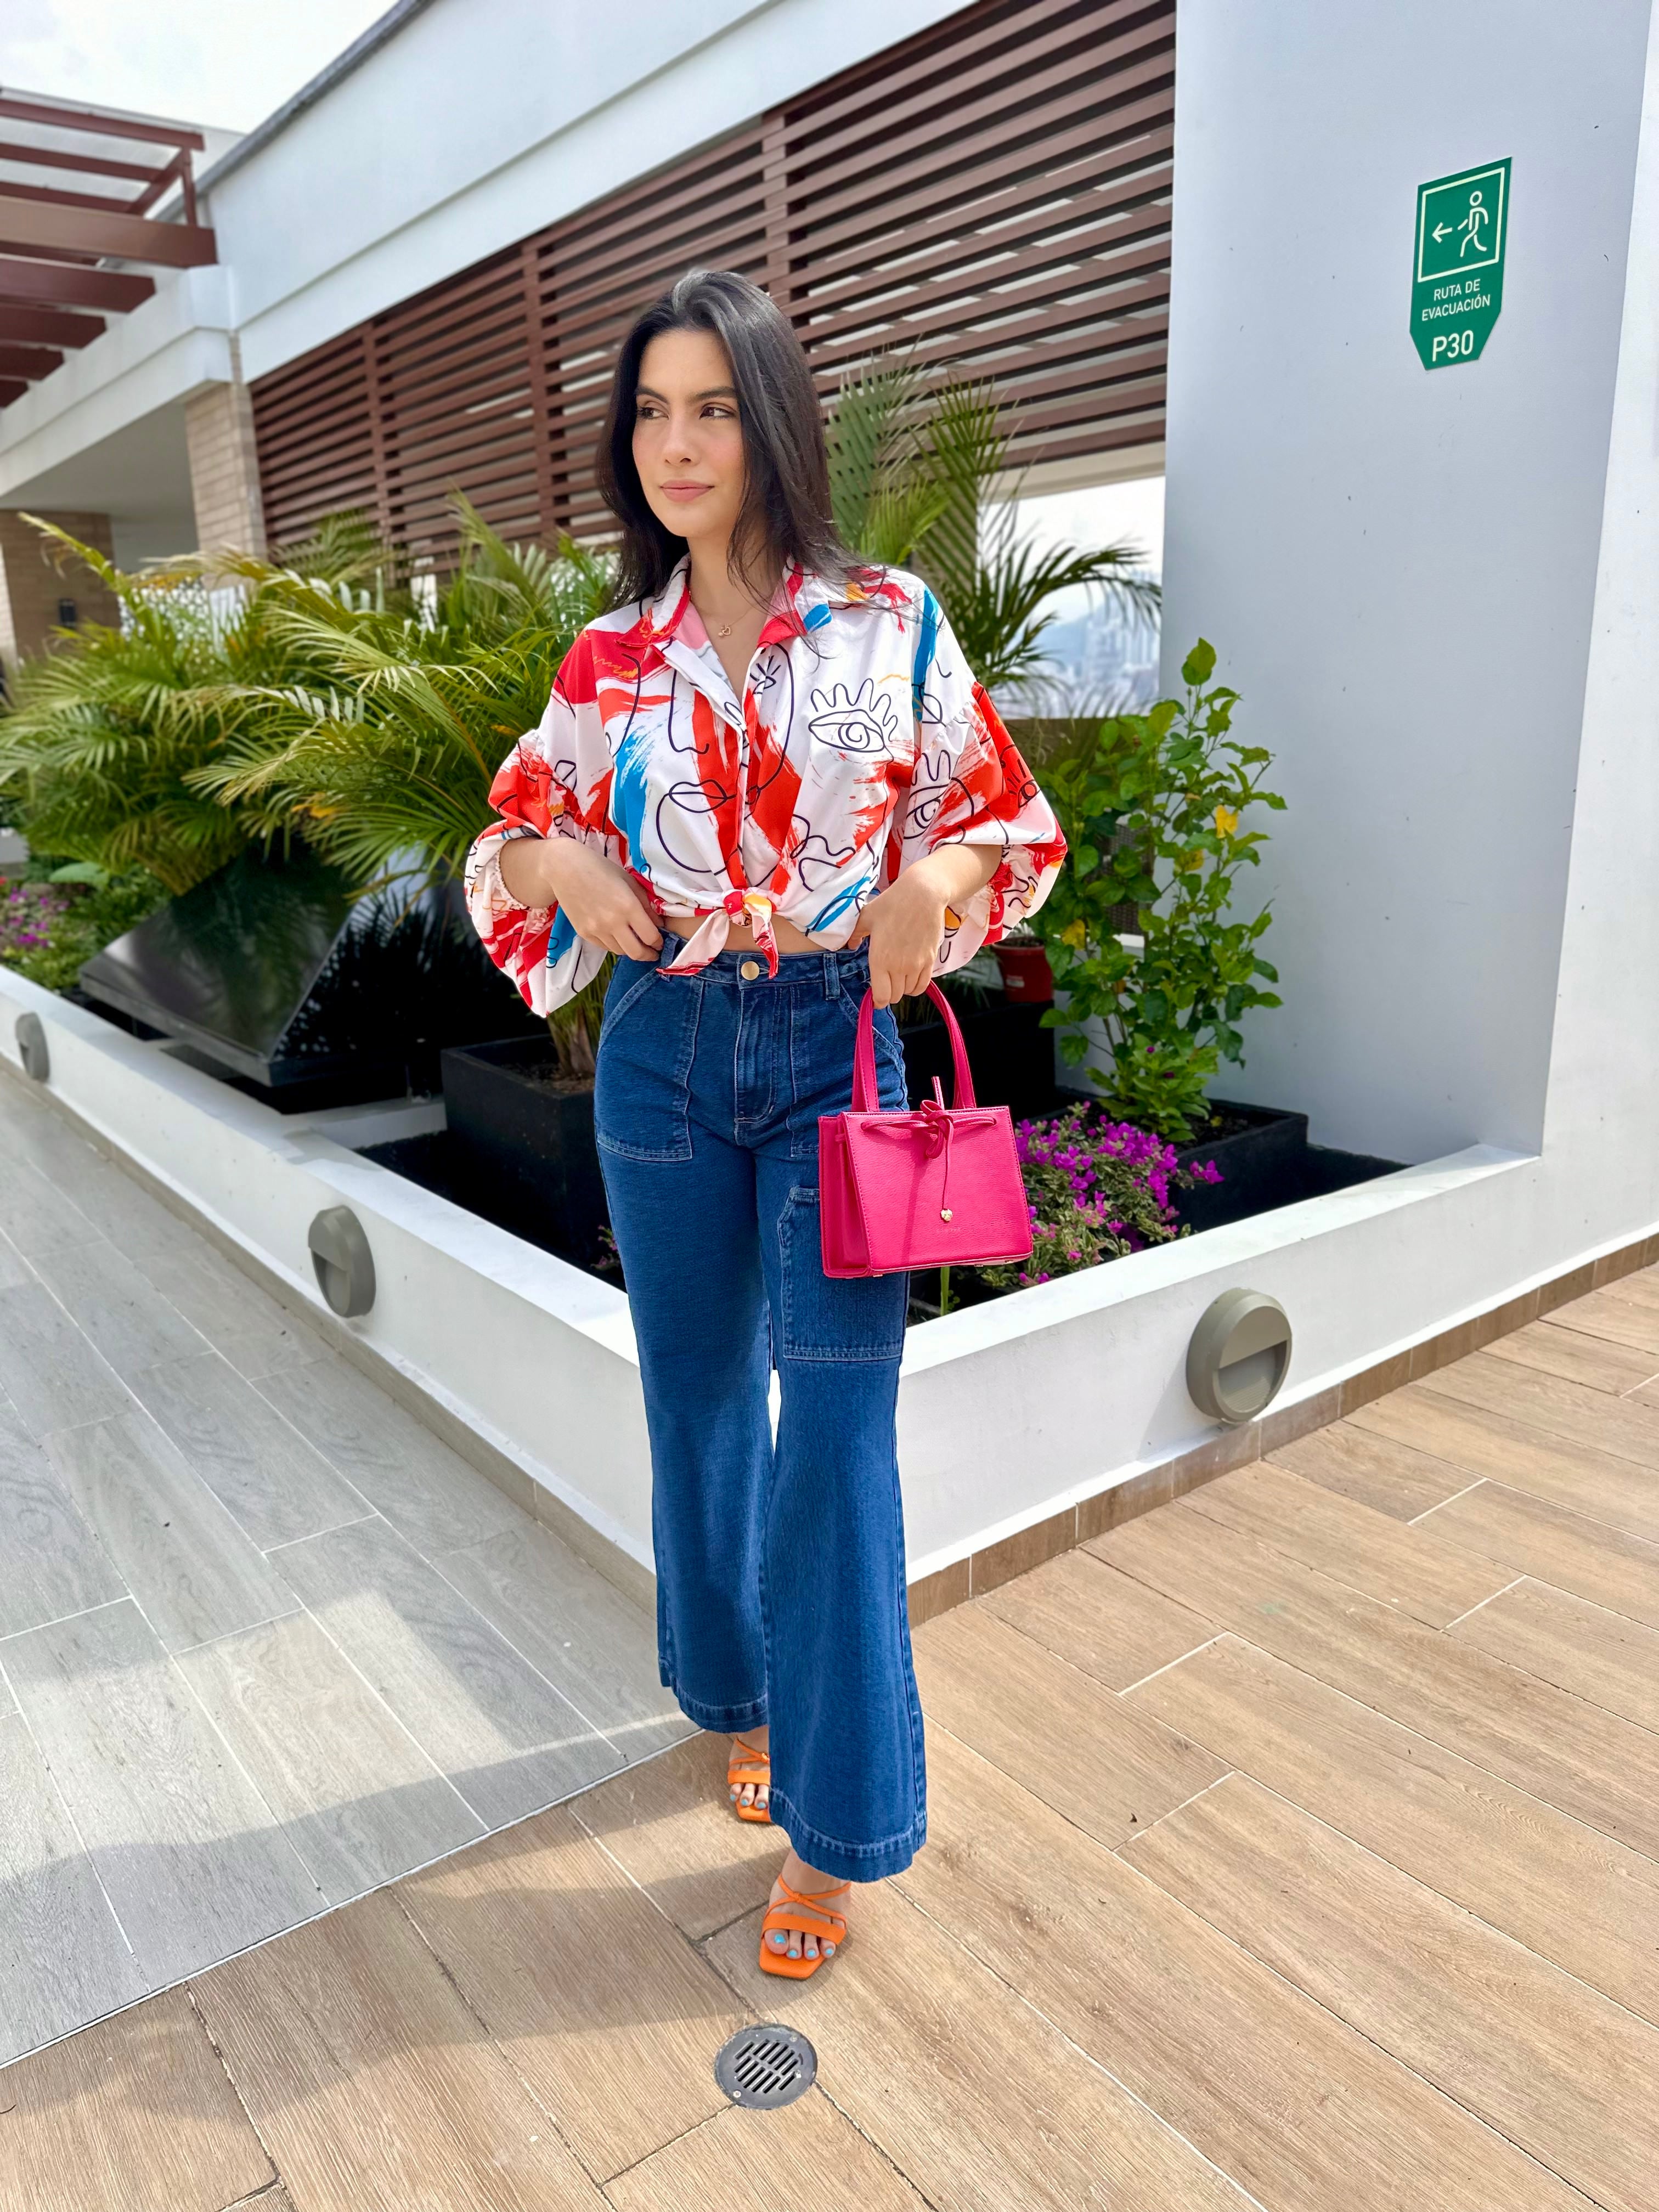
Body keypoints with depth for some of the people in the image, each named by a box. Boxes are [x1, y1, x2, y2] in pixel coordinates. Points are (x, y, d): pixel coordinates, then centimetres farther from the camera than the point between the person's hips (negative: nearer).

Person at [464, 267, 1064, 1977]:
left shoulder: (891, 625, -1)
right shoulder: (610, 661, 5)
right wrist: (562, 864, -9)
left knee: (837, 1420, -5)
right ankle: (740, 1691, 38)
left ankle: (835, 1820, 12)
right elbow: (510, 836, 14)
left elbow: (1005, 814, 6)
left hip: (837, 1047, -2)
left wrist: (934, 880, -16)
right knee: (698, 1395, 13)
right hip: (666, 1054, 3)